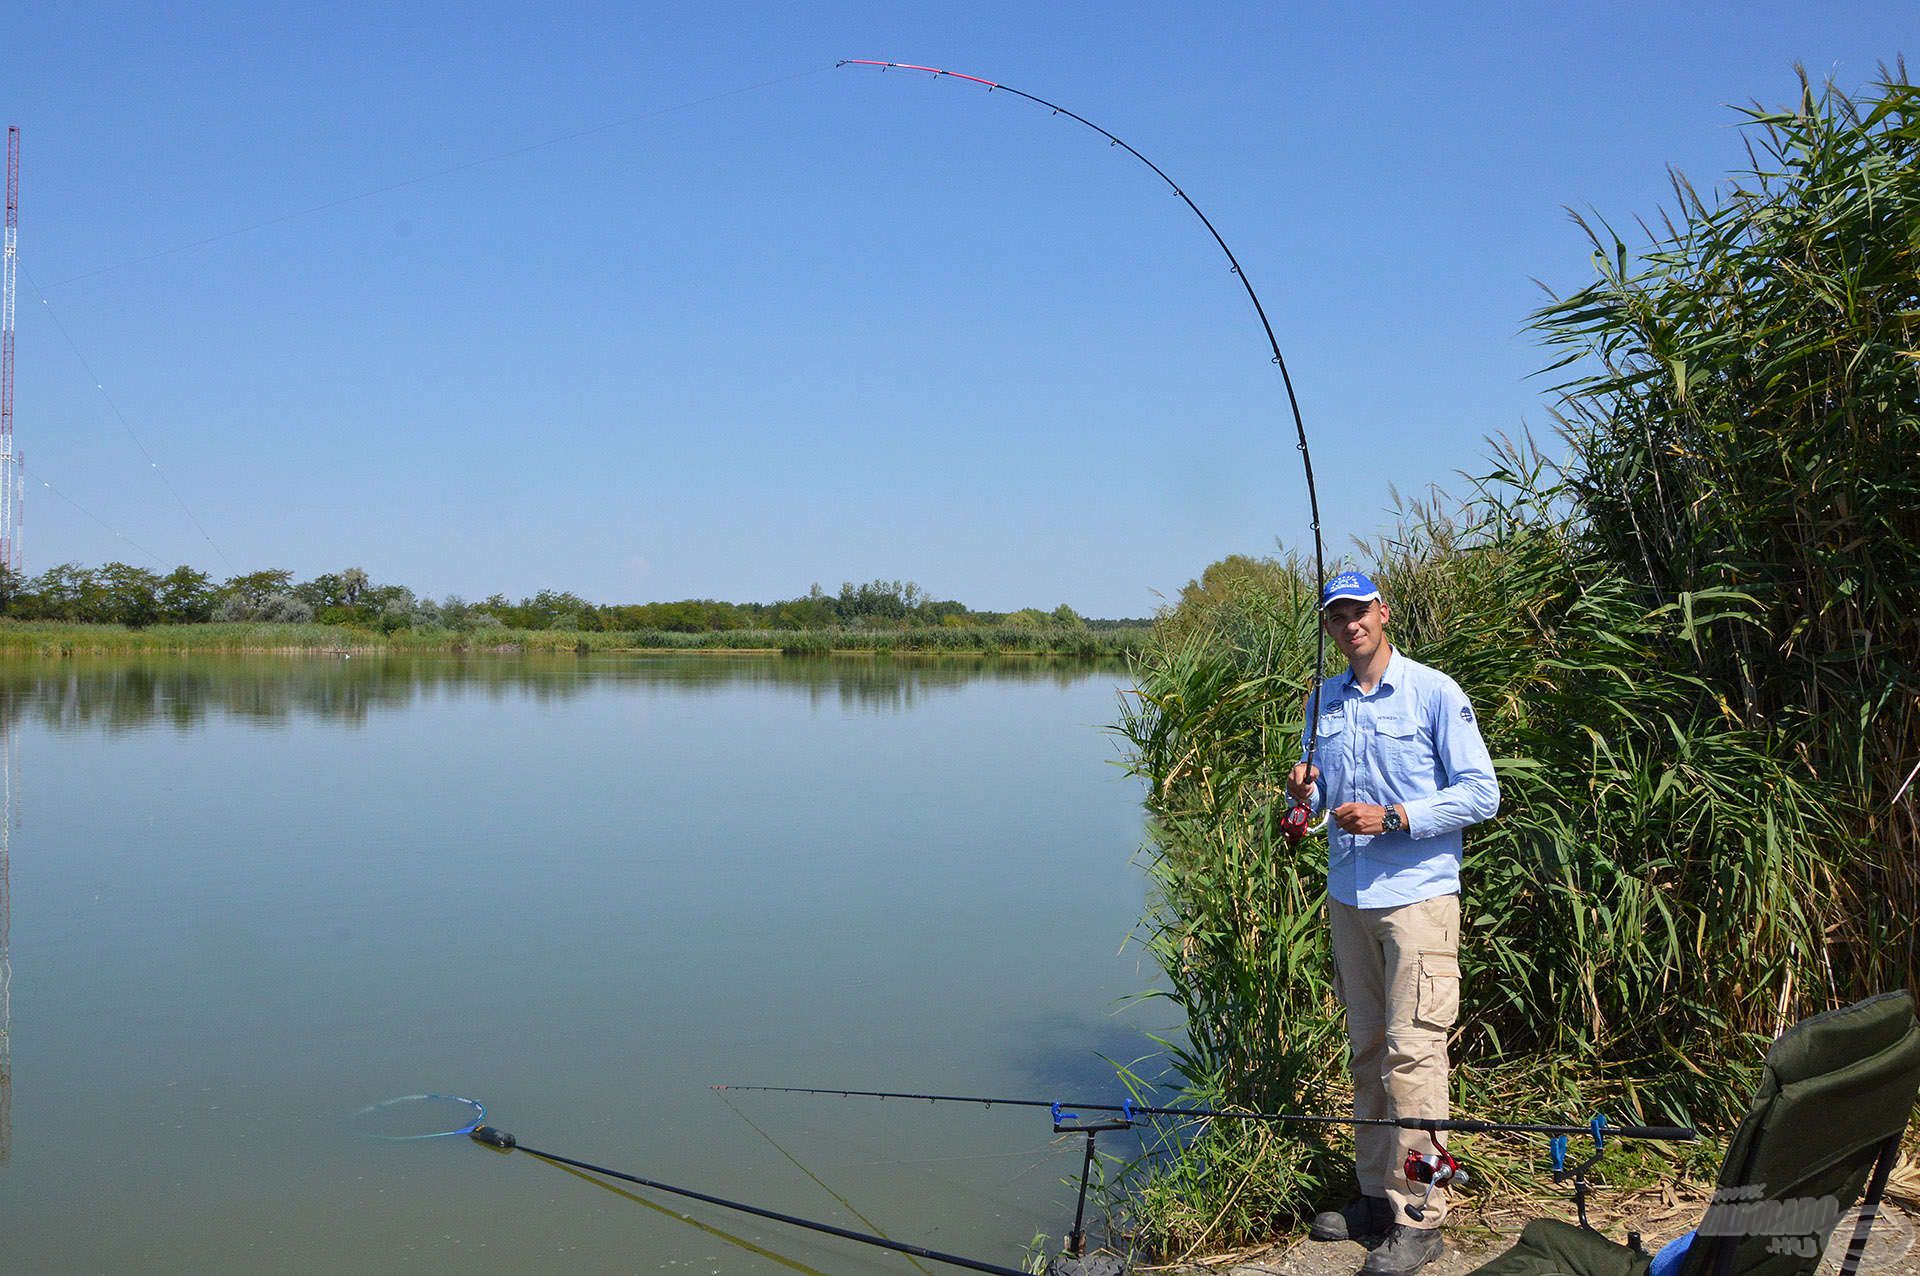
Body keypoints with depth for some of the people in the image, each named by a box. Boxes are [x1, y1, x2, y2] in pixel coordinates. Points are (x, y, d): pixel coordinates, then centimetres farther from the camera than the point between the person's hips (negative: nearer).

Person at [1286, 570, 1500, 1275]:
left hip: (1417, 896, -6)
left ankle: (1419, 1216, 1)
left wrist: (1393, 817, -17)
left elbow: (1481, 793, -7)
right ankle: (1376, 1196, 21)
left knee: (1412, 1055, -7)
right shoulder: (1324, 701, 12)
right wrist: (1305, 792, -1)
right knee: (1367, 1052, 11)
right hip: (1347, 897, 6)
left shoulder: (1434, 692, -5)